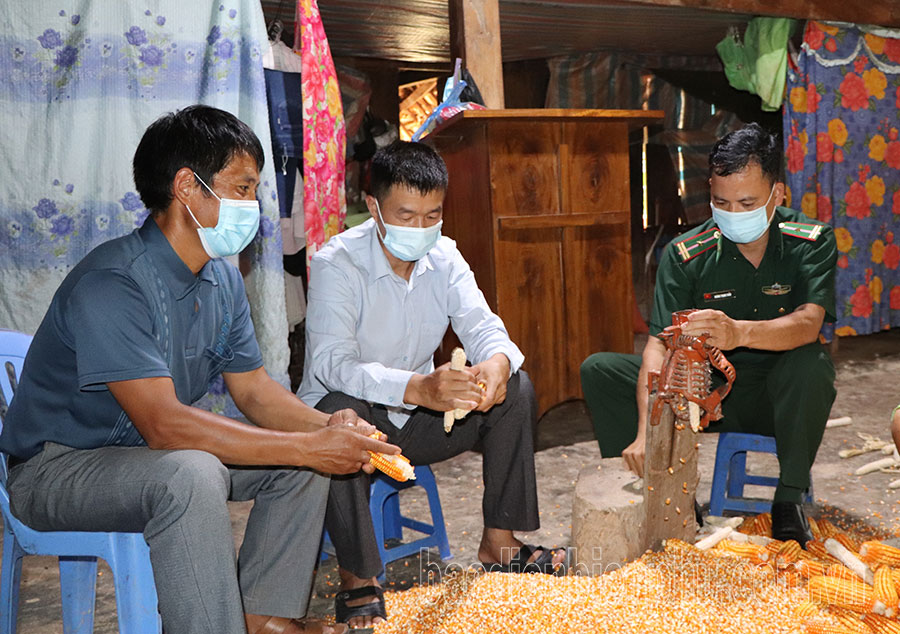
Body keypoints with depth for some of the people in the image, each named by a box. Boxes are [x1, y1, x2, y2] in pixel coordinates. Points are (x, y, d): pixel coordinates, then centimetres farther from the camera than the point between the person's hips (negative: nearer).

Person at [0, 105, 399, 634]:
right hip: (59, 467, -8)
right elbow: (163, 425, -35)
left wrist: (327, 426, -17)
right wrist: (309, 446, -34)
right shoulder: (112, 284, -28)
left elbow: (253, 389, 4)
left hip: (152, 453, 9)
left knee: (305, 457, -2)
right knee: (191, 475, -37)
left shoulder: (223, 281, -1)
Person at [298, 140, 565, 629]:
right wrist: (418, 387, -50)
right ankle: (357, 579, -24)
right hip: (356, 412, -5)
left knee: (515, 388, -12)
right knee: (341, 412, -39)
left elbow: (481, 325, -10)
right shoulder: (336, 264, -21)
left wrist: (497, 361, -37)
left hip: (415, 420, 5)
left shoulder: (444, 257, -2)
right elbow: (332, 363, -33)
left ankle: (499, 542, -2)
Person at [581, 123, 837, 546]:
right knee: (599, 370, -15)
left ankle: (790, 497, -16)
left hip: (778, 397, -1)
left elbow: (807, 324, -29)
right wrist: (646, 428, -36)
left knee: (811, 363, -36)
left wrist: (738, 333, -51)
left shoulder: (812, 242, -12)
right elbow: (659, 344, -20)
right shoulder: (685, 254, -10)